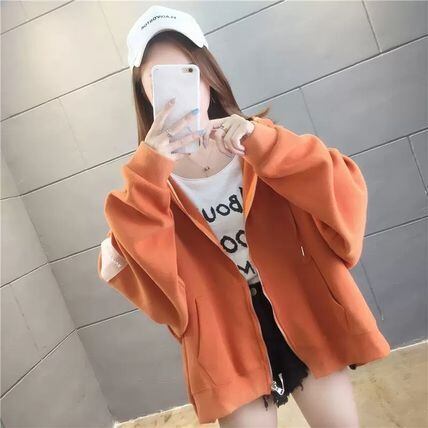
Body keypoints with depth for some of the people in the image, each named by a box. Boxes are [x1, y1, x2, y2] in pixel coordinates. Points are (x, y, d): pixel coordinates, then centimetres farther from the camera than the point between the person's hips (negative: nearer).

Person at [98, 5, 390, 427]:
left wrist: (262, 143, -29)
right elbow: (135, 267, -20)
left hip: (302, 316, 1)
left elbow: (344, 197, -16)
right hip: (227, 337, 0)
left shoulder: (256, 145, -5)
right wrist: (150, 168, -30)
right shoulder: (152, 184, -6)